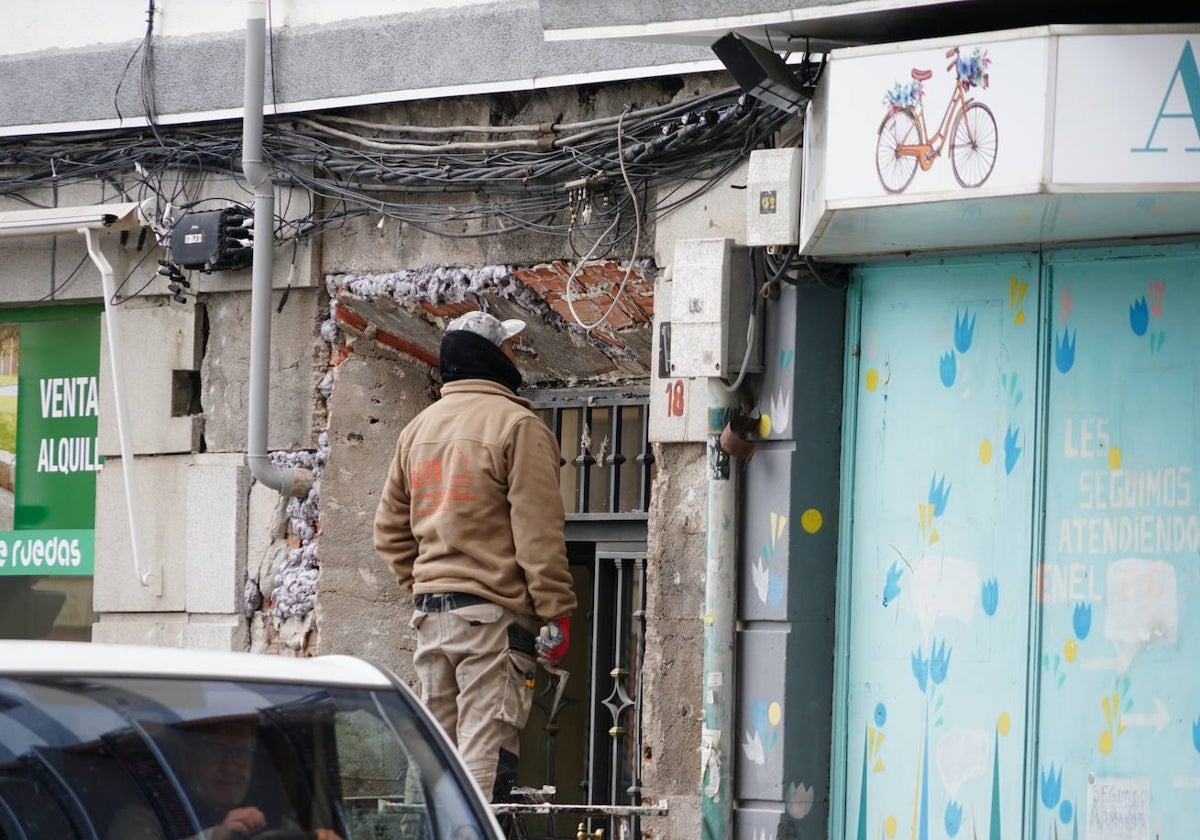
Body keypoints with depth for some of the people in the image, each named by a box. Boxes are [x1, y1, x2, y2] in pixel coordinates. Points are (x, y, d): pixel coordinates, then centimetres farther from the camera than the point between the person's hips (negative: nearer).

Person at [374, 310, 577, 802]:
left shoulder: (418, 429, 15)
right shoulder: (518, 427, -7)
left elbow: (390, 530, 18)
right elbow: (537, 533, -12)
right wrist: (556, 613, -10)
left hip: (430, 611, 7)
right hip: (493, 612, -7)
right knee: (486, 752, -10)